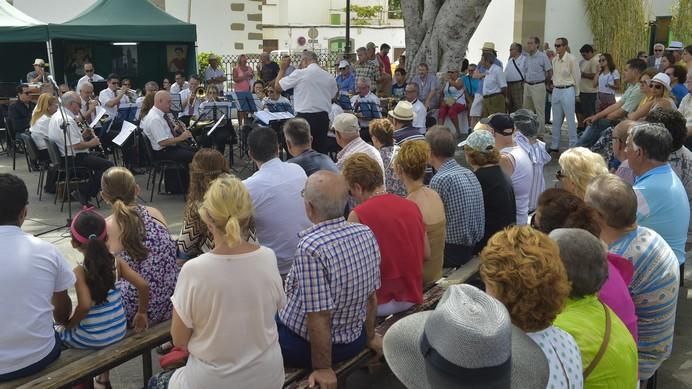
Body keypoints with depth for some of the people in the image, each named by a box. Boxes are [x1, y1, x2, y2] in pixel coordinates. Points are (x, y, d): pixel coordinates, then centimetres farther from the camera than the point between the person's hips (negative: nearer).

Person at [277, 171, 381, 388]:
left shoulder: (310, 248, -30)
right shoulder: (366, 234, -9)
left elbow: (319, 317, -28)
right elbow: (371, 295, 2)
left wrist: (323, 369, -16)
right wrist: (369, 337, 16)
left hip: (307, 344, -6)